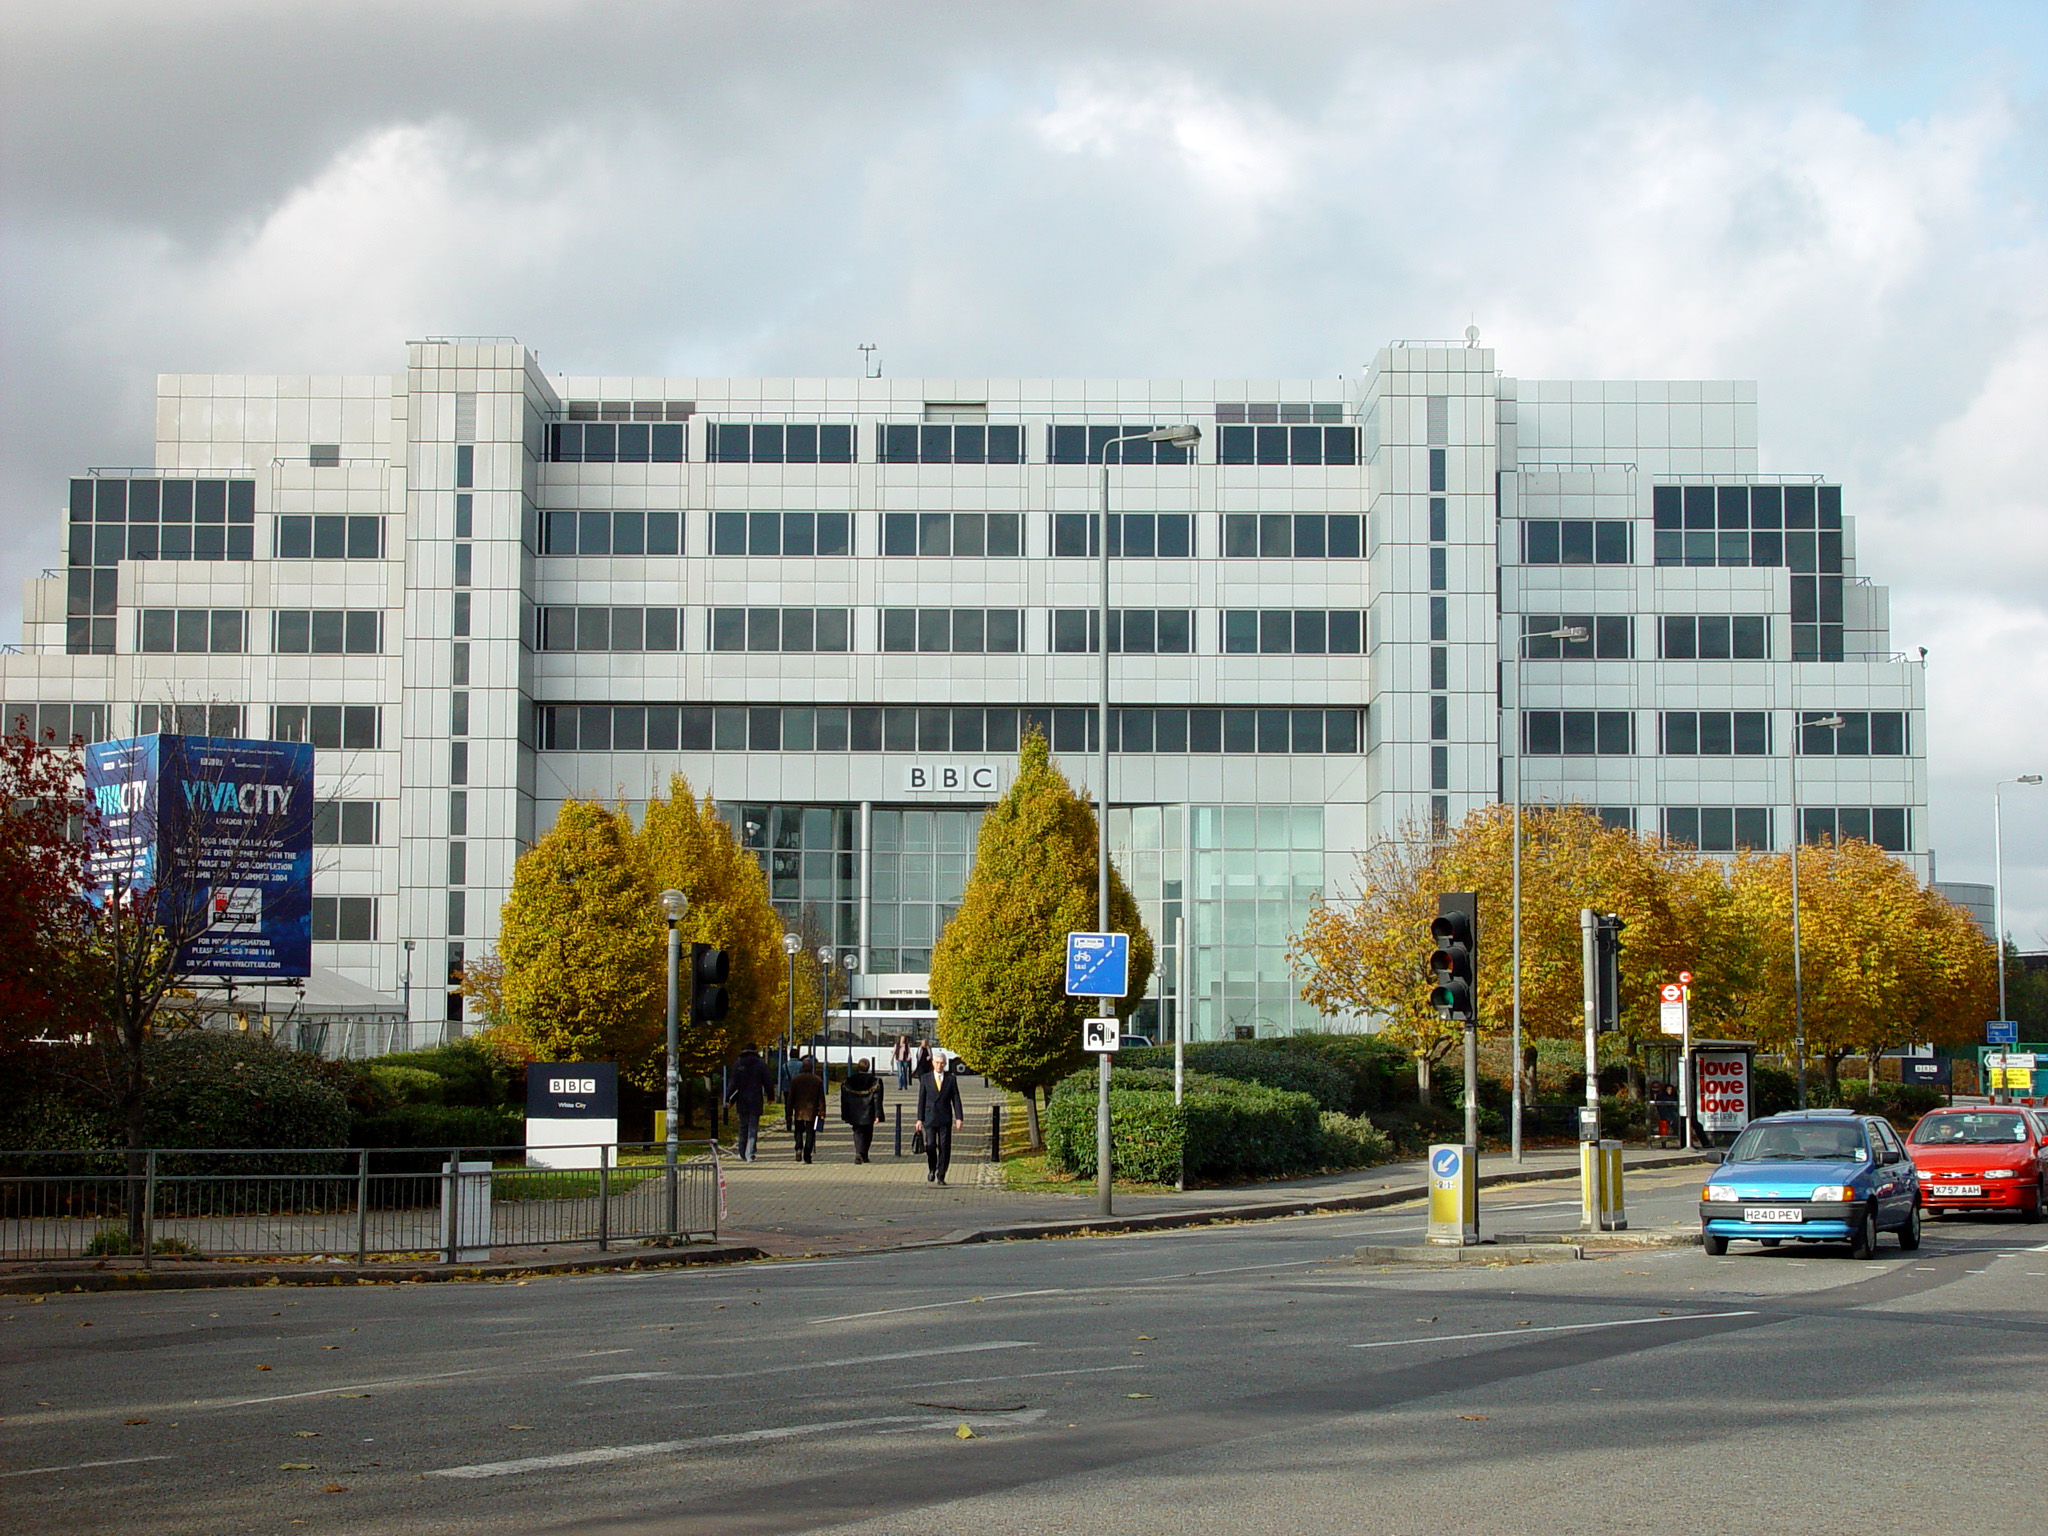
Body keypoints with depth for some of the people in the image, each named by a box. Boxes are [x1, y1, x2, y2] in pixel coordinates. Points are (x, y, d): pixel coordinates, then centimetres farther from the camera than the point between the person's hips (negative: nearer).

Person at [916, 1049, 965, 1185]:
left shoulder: (951, 1078, 6)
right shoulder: (925, 1079, 6)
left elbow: (956, 1099, 4)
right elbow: (921, 1100, 6)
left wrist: (959, 1117, -4)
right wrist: (919, 1119, 0)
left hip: (945, 1119, 0)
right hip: (930, 1117, 0)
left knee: (944, 1147, -3)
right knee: (930, 1145, -8)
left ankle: (941, 1176, 5)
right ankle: (932, 1169, 18)